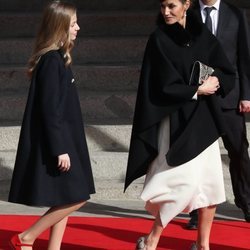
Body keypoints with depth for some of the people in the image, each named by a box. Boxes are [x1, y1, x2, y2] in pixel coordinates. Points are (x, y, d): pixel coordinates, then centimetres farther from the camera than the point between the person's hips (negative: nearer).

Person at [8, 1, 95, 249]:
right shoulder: (52, 61, -18)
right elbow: (49, 109, -21)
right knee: (75, 198, -7)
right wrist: (60, 149, -21)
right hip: (56, 142, -10)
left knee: (66, 200, 10)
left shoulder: (58, 58, 11)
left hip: (63, 140, 10)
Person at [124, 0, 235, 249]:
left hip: (204, 119, 5)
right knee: (184, 181, -13)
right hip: (177, 121, -5)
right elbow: (165, 87, -13)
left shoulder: (203, 36, 6)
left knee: (210, 182, 4)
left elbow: (228, 74, 9)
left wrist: (215, 81, -10)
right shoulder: (159, 39, -7)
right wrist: (197, 90, -10)